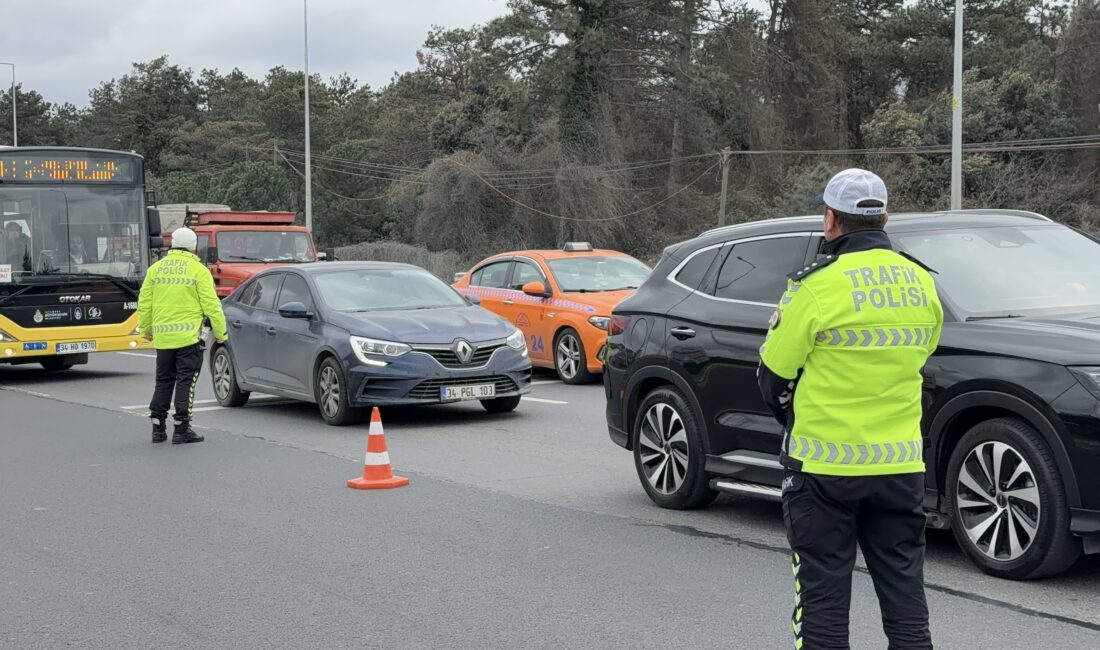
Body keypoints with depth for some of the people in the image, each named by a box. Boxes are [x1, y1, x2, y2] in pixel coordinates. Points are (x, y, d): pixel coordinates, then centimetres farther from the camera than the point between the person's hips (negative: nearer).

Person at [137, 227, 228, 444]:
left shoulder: (155, 269, 9)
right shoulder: (198, 270, -5)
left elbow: (144, 303, 11)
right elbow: (211, 305, -7)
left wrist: (146, 328, 24)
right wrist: (220, 333, 1)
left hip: (162, 336, 5)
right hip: (188, 336, -4)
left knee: (163, 381, 14)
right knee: (186, 382, 1)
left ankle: (158, 427, 14)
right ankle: (182, 428, 0)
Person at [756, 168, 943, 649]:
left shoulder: (817, 286, -13)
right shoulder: (922, 283, 5)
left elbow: (774, 374, -5)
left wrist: (792, 419, 14)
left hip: (825, 465, -5)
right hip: (901, 464, 5)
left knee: (823, 594, 5)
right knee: (904, 590, 13)